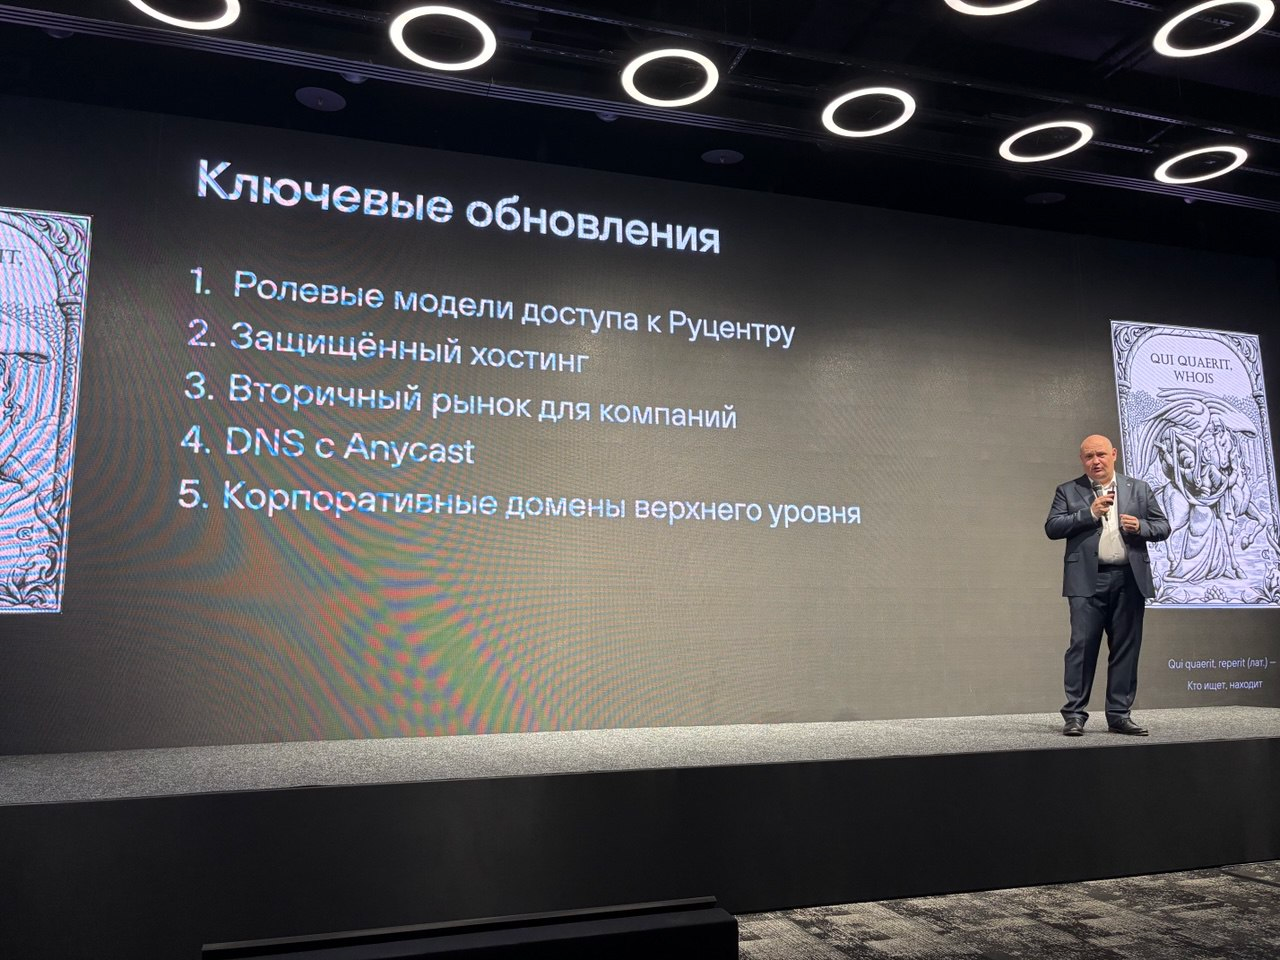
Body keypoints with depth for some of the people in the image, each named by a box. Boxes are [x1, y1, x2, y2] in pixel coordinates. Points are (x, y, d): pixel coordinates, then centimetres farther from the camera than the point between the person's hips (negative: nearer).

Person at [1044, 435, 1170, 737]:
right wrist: (1090, 513, -12)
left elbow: (1163, 526, 14)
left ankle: (1119, 715, 16)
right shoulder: (1068, 491, 8)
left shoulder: (1139, 489, 15)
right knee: (1082, 646, -4)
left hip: (1130, 579, 3)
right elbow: (1052, 527, -2)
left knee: (1126, 648, 6)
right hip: (1088, 580, -3)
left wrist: (1140, 526, -7)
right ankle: (1074, 715, 1)